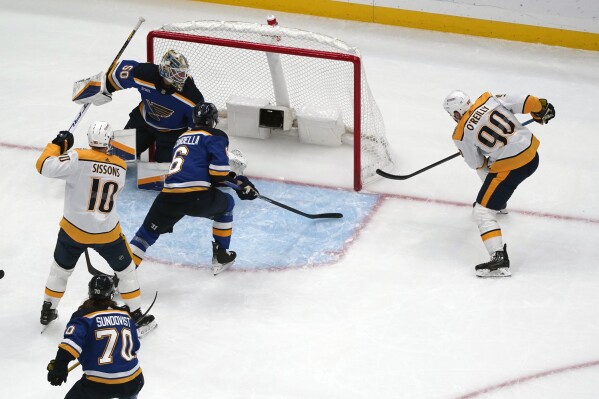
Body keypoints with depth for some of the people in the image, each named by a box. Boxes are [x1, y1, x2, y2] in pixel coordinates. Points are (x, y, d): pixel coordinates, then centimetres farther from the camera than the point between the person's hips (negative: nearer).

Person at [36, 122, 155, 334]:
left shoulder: (78, 158, -18)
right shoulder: (120, 167, -5)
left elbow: (44, 166, -23)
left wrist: (57, 145, -7)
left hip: (74, 229, 0)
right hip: (107, 232, 1)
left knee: (61, 268, 23)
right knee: (126, 270, 19)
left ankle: (48, 311, 33)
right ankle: (137, 315, 23)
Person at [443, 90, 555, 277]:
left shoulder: (461, 135, -8)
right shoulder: (488, 99, 1)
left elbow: (477, 164, 5)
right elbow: (523, 102, 0)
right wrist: (542, 108, 18)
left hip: (510, 167, -8)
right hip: (532, 151, 8)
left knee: (483, 212, -2)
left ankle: (499, 258, -15)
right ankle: (497, 199, 62)